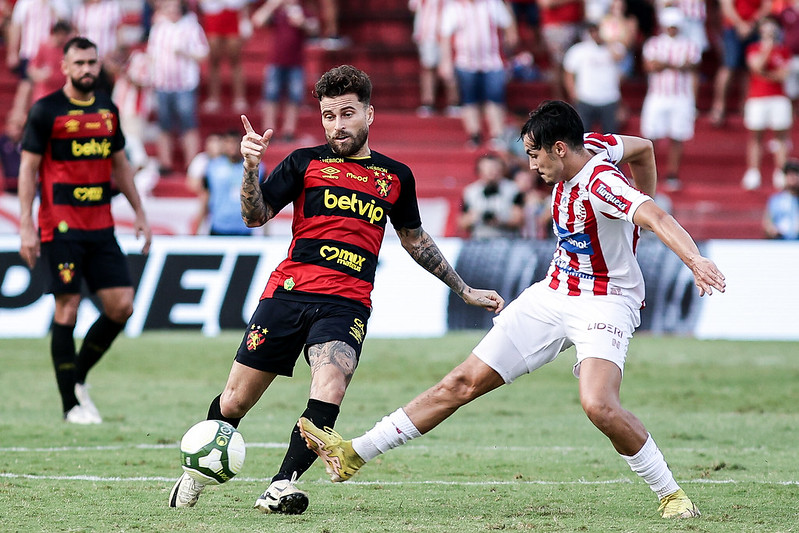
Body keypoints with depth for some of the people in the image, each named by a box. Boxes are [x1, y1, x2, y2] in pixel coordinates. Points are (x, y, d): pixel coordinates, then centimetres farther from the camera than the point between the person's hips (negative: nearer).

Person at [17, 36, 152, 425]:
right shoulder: (46, 111, -4)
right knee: (67, 309, -5)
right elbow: (28, 167, -4)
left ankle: (77, 376, 19)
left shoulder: (108, 109, 12)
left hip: (101, 228, 6)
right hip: (61, 228, -6)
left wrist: (139, 213, 19)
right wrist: (26, 226, -10)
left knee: (121, 306, -1)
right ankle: (71, 405, 1)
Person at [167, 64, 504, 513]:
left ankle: (282, 486, -31)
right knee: (236, 401, 2)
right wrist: (252, 167, -17)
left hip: (346, 305, 0)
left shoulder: (396, 177, 14)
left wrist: (465, 290, 30)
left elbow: (415, 240, 29)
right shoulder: (305, 163, 8)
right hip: (290, 291, 0)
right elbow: (256, 216, 0)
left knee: (330, 385, -29)